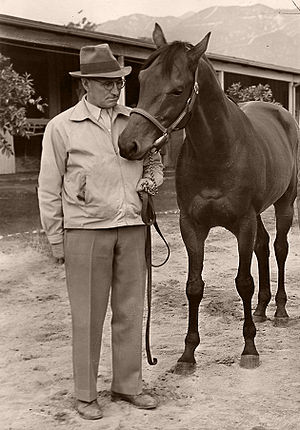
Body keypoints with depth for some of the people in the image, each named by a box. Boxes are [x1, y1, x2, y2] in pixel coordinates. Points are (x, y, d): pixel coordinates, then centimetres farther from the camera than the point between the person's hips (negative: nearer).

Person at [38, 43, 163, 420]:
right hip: (85, 231, -4)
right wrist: (56, 241, -1)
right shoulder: (61, 127, -3)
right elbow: (49, 189, 0)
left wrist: (150, 179, -1)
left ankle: (128, 385, 26)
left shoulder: (135, 121, 8)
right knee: (87, 316, 4)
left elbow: (155, 162, 22)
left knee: (130, 311, 11)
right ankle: (85, 394, 18)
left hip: (132, 228, 4)